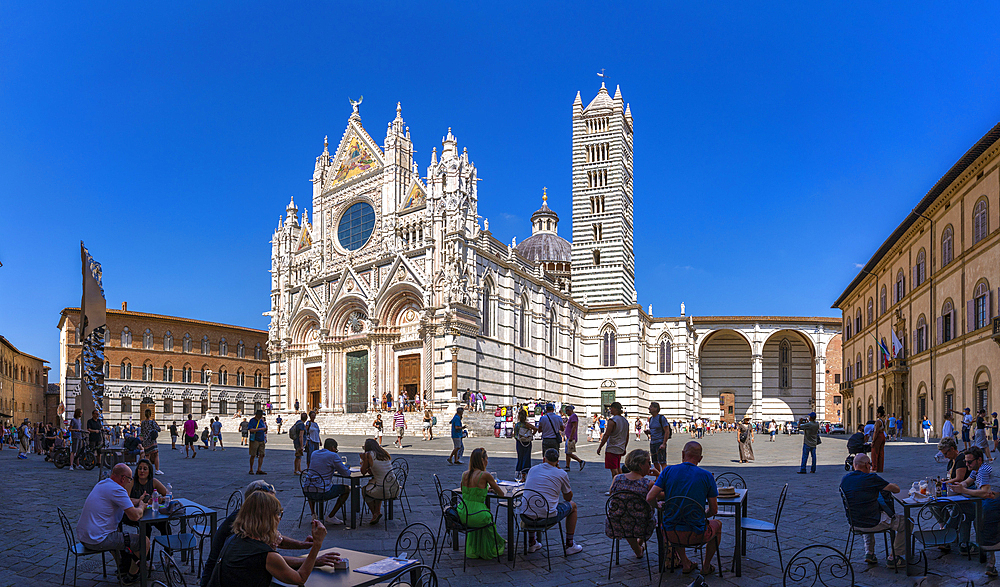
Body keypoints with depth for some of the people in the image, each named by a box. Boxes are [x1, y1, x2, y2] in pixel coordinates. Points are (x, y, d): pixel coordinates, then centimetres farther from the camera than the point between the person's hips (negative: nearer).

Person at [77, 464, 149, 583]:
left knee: (119, 533, 37)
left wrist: (138, 501, 20)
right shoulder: (117, 489, -19)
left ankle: (123, 570, 39)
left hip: (83, 536, 11)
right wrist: (141, 507, -1)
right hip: (98, 540, -11)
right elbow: (134, 516, -21)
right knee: (144, 541, -4)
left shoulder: (102, 484, 12)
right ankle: (131, 576, 15)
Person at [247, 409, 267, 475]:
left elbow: (265, 430, 19)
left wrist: (266, 426, -3)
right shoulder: (252, 420, -4)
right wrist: (260, 429, -20)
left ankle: (259, 470, -2)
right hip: (255, 440, -5)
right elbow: (251, 430, -17)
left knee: (261, 455, -2)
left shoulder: (261, 420, 14)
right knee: (253, 455, -1)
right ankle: (251, 470, 11)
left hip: (262, 440, 5)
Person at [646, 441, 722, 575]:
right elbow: (714, 510, 0)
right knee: (717, 524, 32)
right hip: (696, 535, -2)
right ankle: (706, 566, 34)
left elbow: (650, 498, -10)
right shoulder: (707, 476, -6)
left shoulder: (668, 471, -5)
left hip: (670, 533, 2)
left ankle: (685, 563, 35)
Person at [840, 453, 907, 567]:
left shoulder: (844, 480, 0)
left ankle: (869, 553, 30)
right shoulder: (872, 478, -18)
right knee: (905, 522, 14)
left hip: (854, 524, 6)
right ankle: (894, 558, 20)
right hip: (874, 523, -6)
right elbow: (896, 489, -7)